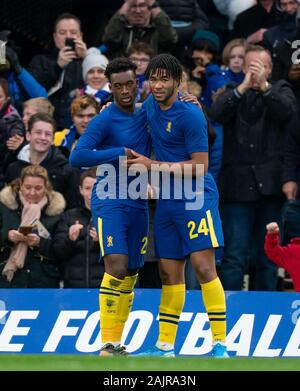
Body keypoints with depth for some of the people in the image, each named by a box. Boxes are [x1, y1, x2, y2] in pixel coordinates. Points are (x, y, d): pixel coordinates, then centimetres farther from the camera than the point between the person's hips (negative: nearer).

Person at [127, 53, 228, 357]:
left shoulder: (190, 115, -15)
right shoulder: (150, 105, 8)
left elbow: (199, 166, -16)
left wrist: (152, 165, -14)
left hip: (196, 198, -7)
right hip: (167, 203, 7)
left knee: (203, 267, -13)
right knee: (170, 273, 9)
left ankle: (220, 344, -10)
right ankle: (165, 347, 14)